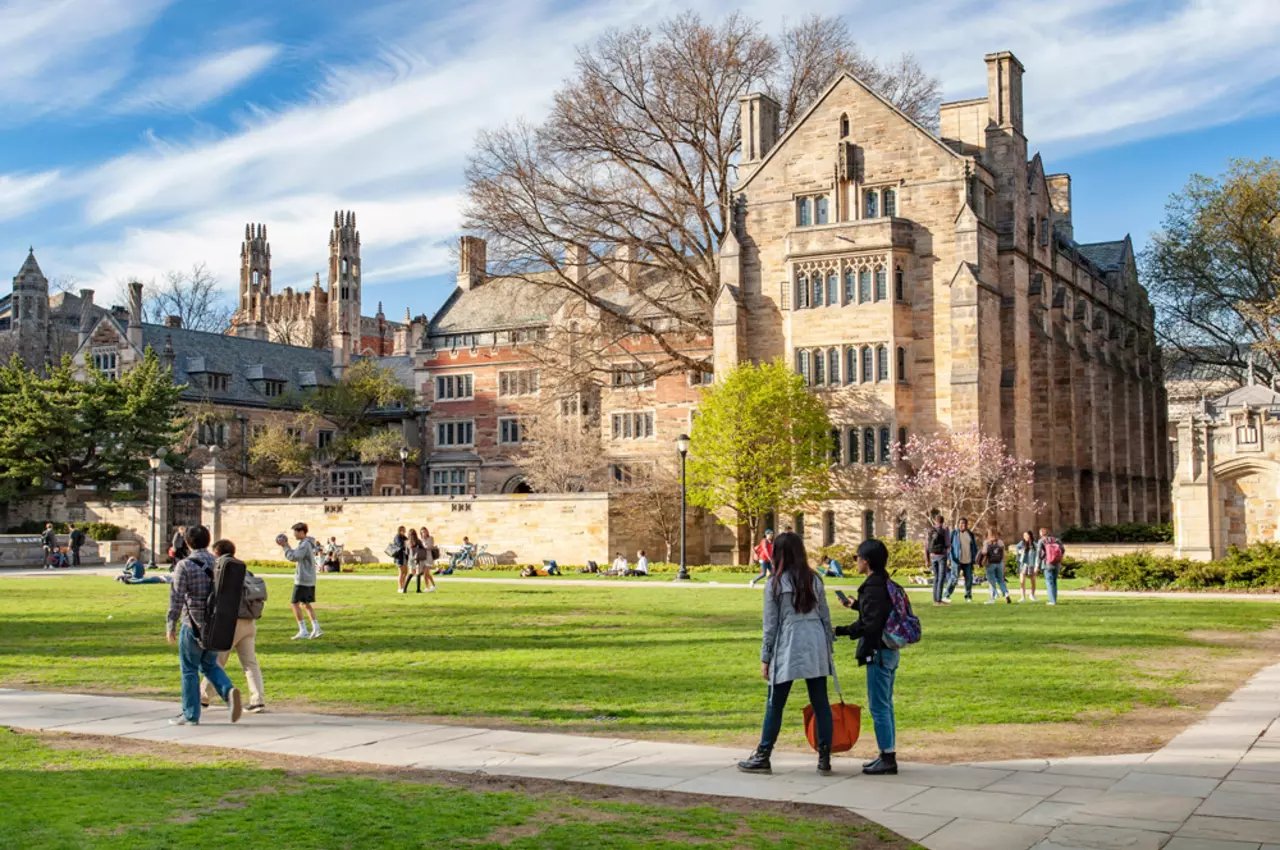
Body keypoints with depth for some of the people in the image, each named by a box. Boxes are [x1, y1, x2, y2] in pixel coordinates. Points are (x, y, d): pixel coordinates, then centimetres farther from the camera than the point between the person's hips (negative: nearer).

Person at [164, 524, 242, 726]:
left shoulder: (184, 566, -11)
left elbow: (177, 598, -14)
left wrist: (170, 625, -7)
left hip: (193, 625, -5)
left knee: (189, 670, 6)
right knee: (209, 665, 18)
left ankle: (190, 715, 11)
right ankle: (229, 691, -7)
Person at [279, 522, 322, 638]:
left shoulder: (305, 544, -15)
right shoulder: (309, 544, 15)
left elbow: (293, 557, -21)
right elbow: (295, 555, 20)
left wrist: (285, 546, -12)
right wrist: (286, 546, 11)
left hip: (302, 580, -9)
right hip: (310, 580, 9)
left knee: (295, 603, -3)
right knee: (306, 604, 16)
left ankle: (303, 631, -6)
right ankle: (316, 629, 11)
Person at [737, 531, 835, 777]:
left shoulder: (775, 584, -4)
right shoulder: (814, 580, 8)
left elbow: (770, 625, -3)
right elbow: (825, 618, 10)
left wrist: (765, 658, 3)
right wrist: (828, 649, 18)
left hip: (787, 650, -3)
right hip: (816, 648, 4)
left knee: (775, 705, 5)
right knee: (820, 703, 6)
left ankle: (762, 758, 13)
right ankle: (824, 759, 8)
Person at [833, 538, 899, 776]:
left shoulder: (873, 587, -19)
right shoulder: (887, 584, 10)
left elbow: (870, 625, -25)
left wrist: (840, 631, -22)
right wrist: (856, 605, 34)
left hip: (878, 652, -10)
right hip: (890, 651, 10)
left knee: (878, 706, -3)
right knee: (885, 704, 16)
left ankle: (888, 759, 1)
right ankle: (888, 755, 23)